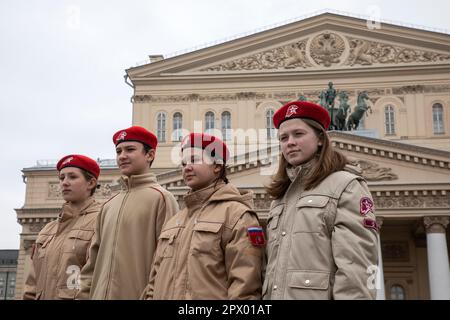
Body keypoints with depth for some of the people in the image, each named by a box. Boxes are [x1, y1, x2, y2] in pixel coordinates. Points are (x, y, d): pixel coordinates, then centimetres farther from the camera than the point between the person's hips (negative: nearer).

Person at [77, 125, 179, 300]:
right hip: (100, 295, 6)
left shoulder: (161, 198, -8)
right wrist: (84, 294, 7)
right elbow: (93, 261, 14)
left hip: (137, 295, -6)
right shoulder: (108, 206, 12)